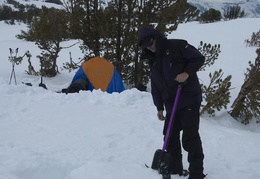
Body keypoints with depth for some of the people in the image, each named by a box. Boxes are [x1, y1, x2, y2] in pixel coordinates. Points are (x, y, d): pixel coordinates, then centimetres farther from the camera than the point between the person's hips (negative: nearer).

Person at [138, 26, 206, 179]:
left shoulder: (177, 46, -8)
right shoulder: (153, 59, 15)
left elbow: (199, 58, -9)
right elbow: (155, 86, 17)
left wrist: (187, 72, -22)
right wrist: (159, 107, 16)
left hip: (189, 100, -8)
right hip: (171, 104, 8)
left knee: (190, 137, -8)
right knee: (170, 136, 11)